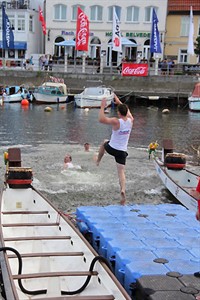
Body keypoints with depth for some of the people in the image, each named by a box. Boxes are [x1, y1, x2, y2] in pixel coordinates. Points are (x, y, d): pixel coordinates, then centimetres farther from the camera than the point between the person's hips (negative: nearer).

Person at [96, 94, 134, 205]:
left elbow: (101, 119, -26)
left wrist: (102, 107, -17)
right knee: (121, 172, 2)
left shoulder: (116, 122, -22)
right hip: (122, 151, 3)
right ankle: (123, 190, -21)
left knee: (105, 142, 34)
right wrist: (119, 102, 25)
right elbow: (127, 111, 17)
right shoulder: (131, 120, -5)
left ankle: (98, 160, 48)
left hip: (112, 149, -2)